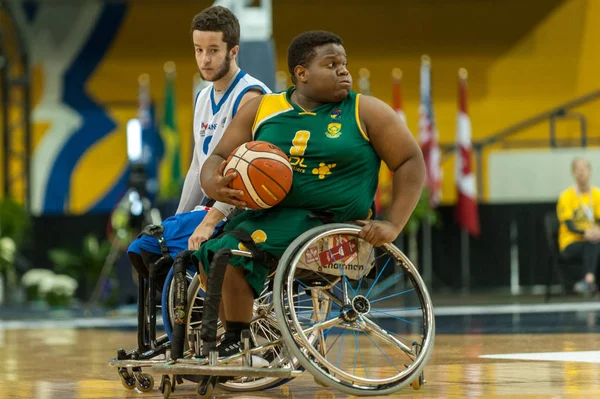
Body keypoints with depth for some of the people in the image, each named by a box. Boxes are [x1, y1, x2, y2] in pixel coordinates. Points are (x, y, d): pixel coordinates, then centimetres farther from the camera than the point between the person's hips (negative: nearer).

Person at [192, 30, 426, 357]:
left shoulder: (366, 112, 0)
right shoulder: (260, 110, 8)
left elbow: (411, 163, -1)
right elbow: (218, 159, 10)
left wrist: (393, 225, -13)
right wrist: (213, 185, -15)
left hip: (327, 223, -6)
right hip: (269, 213, 6)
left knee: (230, 251, -22)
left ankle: (237, 347, -9)